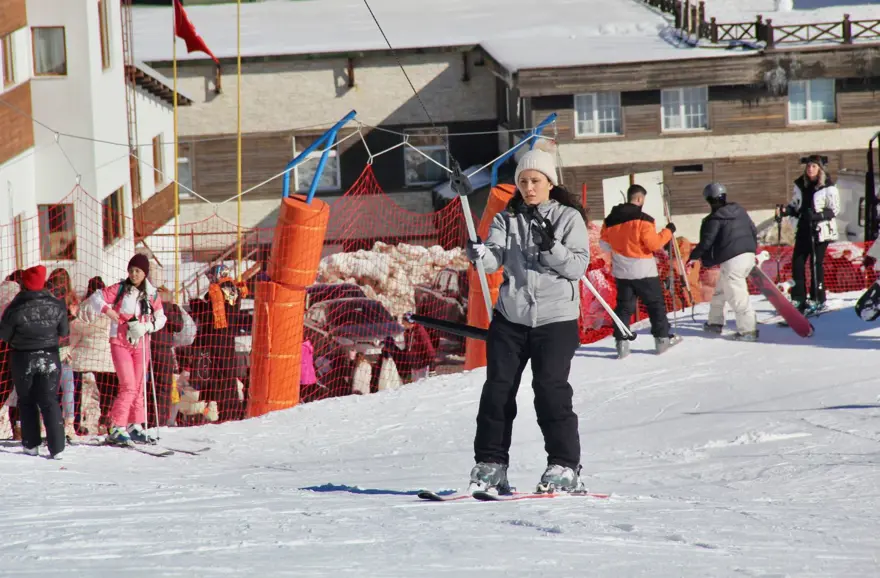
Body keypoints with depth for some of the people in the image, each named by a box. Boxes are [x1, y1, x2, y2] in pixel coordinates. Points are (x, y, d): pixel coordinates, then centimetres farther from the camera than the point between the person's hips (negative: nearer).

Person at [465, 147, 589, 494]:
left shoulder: (568, 218, 2)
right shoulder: (508, 219, 10)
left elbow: (579, 266, -6)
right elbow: (495, 258, -4)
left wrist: (551, 247, -21)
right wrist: (479, 253, -26)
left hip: (555, 318, -4)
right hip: (511, 316, 4)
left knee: (550, 388, -11)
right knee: (497, 388, 2)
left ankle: (565, 468, -5)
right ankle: (490, 465, 10)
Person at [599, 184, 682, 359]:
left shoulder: (611, 219, 1)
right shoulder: (643, 219, -17)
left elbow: (604, 243, 9)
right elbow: (654, 243, -16)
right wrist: (668, 231, -3)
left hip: (621, 271, 5)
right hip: (643, 270, -5)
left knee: (624, 306, 10)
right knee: (656, 304, 9)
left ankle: (621, 342, 1)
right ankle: (662, 338, 12)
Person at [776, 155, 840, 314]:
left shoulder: (828, 187, -9)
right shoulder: (800, 185, 7)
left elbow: (835, 210, -8)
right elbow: (795, 206, 17)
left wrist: (818, 215, -23)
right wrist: (785, 210, -3)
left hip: (821, 230, -5)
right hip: (804, 229, 5)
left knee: (816, 263, -3)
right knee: (797, 262, 1)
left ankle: (818, 299, 6)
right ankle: (799, 299, 9)